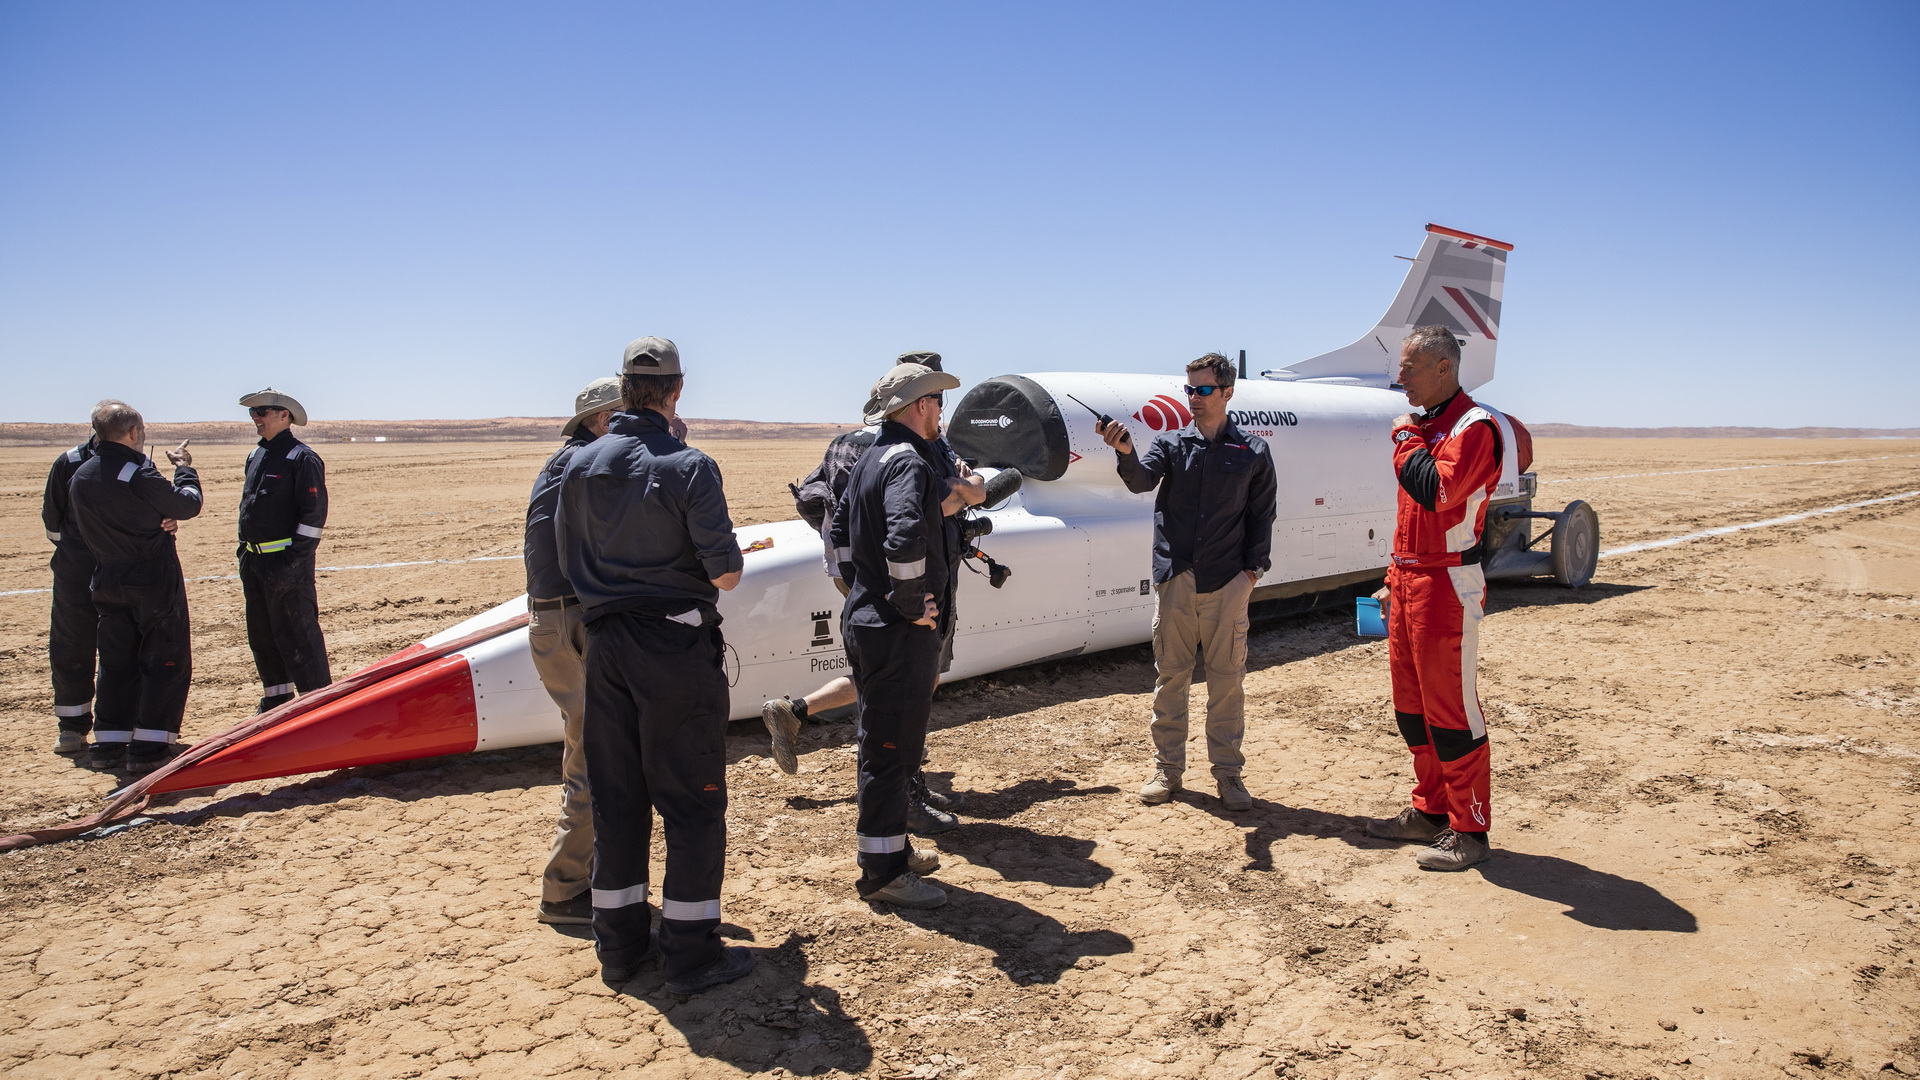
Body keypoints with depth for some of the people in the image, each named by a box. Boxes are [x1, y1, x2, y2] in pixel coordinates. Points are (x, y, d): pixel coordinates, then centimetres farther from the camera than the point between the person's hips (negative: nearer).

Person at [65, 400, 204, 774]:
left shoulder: (80, 477, 3)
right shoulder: (139, 474, -19)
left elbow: (76, 526, 11)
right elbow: (187, 505, -8)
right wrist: (184, 468, 8)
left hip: (108, 582, 7)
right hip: (154, 581, -7)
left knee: (116, 662, 16)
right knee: (165, 661, 2)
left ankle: (108, 743, 19)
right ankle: (150, 746, -1)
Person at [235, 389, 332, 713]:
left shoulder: (302, 458, -11)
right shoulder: (256, 457, 15)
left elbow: (314, 512, -16)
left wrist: (297, 558, -19)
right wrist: (245, 551, 17)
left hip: (286, 562, -9)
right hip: (254, 561, 9)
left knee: (298, 636, -6)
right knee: (261, 636, 16)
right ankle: (277, 699, 28)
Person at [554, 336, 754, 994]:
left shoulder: (580, 465, 3)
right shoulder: (688, 466, -14)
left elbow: (569, 562, 10)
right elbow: (725, 573, -16)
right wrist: (711, 572, 6)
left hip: (605, 645, 6)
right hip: (677, 648, -5)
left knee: (615, 796, 14)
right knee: (693, 801, 4)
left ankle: (619, 944, 24)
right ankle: (691, 954, 9)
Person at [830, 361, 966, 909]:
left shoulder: (870, 458, 14)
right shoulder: (908, 461, -18)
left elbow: (840, 535, 22)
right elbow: (905, 539, -35)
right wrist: (915, 606, -22)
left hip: (867, 621, 10)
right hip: (900, 635, -10)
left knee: (883, 744, 19)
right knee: (892, 749, -1)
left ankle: (891, 848, 33)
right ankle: (883, 871, 9)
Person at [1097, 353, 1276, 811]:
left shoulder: (1252, 452, 6)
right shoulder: (1170, 443, 7)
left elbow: (1262, 514, 8)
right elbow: (1142, 479, -11)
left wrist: (1254, 565, -1)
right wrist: (1126, 452, -31)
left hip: (1227, 582, -1)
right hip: (1175, 578, 1)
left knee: (1227, 678, 4)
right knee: (1169, 675, 7)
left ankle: (1227, 770, 16)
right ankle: (1167, 767, 18)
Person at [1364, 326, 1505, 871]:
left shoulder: (1473, 426, -12)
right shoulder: (1423, 424, 17)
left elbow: (1437, 492, -28)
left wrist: (1407, 444, -13)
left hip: (1448, 585, -9)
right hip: (1410, 579, 9)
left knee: (1449, 707, -4)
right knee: (1411, 704, 14)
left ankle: (1468, 830, 7)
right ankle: (1430, 810, 26)